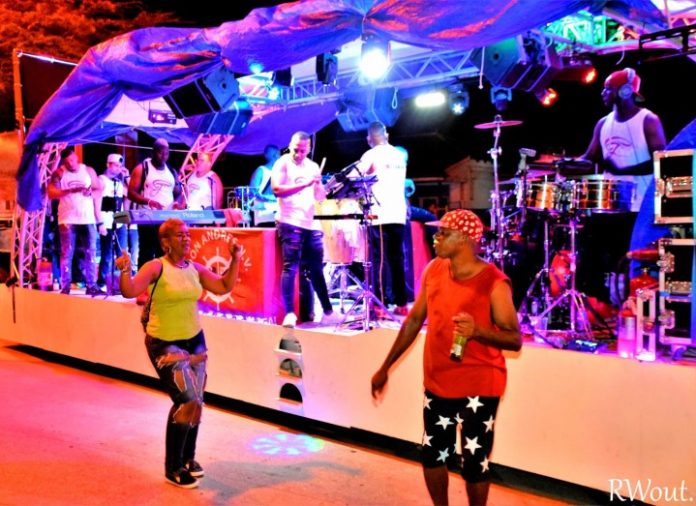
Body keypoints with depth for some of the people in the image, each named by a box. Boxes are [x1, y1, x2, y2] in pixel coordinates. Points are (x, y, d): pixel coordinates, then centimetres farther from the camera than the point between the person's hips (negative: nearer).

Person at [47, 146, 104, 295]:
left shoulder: (89, 171, 9)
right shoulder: (59, 173, 2)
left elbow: (99, 190, 9)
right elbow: (51, 193, -8)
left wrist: (91, 192, -13)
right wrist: (69, 190, -20)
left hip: (88, 218, 2)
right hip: (68, 219, -2)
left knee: (91, 252, 1)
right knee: (67, 253, -2)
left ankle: (91, 285, 6)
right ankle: (65, 287, 2)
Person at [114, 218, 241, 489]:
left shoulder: (195, 268, 3)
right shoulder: (156, 267, -15)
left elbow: (224, 287, 8)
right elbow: (129, 291, -28)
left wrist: (234, 258, 0)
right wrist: (125, 271, -47)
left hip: (195, 340, 7)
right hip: (164, 344, -6)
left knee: (195, 401, 11)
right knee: (188, 400, -14)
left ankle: (187, 457, 32)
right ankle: (173, 468, 4)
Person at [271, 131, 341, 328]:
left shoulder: (313, 166, 16)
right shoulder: (282, 163, -1)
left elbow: (321, 197, 14)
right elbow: (277, 190, -15)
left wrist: (318, 185, -8)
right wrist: (304, 184, -21)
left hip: (309, 224, 6)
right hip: (289, 223, -6)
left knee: (316, 268, 9)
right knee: (290, 268, -9)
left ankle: (328, 312, 16)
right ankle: (289, 313, -8)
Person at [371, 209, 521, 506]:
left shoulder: (494, 283, -17)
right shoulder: (434, 270, 0)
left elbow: (515, 339, -15)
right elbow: (414, 320, 8)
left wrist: (478, 331, -35)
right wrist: (386, 367, 11)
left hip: (478, 387, -6)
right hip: (437, 383, 6)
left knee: (474, 463, 2)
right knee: (432, 454, 17)